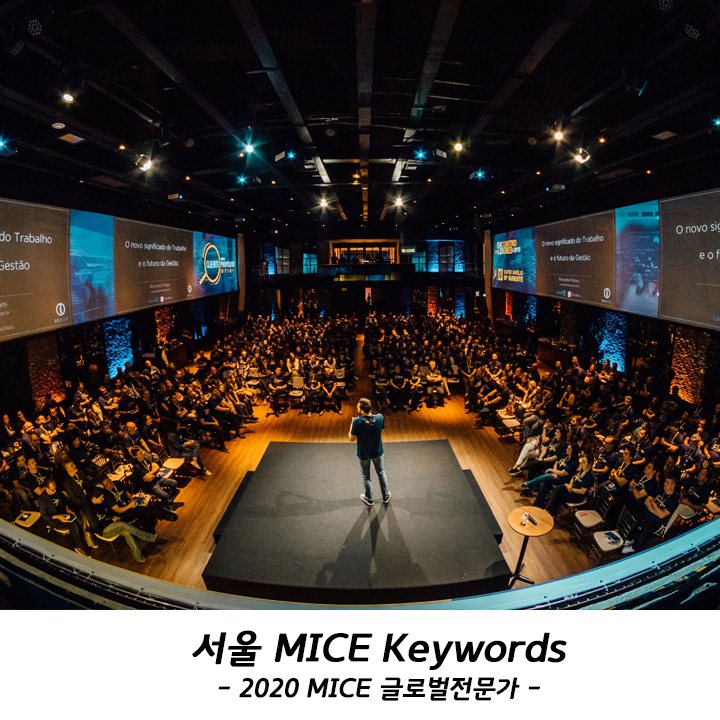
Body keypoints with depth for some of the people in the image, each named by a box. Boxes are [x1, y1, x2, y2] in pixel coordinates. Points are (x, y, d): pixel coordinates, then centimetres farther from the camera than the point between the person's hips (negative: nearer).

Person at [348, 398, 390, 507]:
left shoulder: (357, 421, -30)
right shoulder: (380, 418, -21)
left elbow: (352, 439, -18)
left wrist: (351, 427, -3)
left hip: (363, 454, -2)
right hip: (377, 452, 2)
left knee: (366, 476, 20)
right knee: (381, 473, 25)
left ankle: (369, 500, 38)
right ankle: (386, 496, 41)